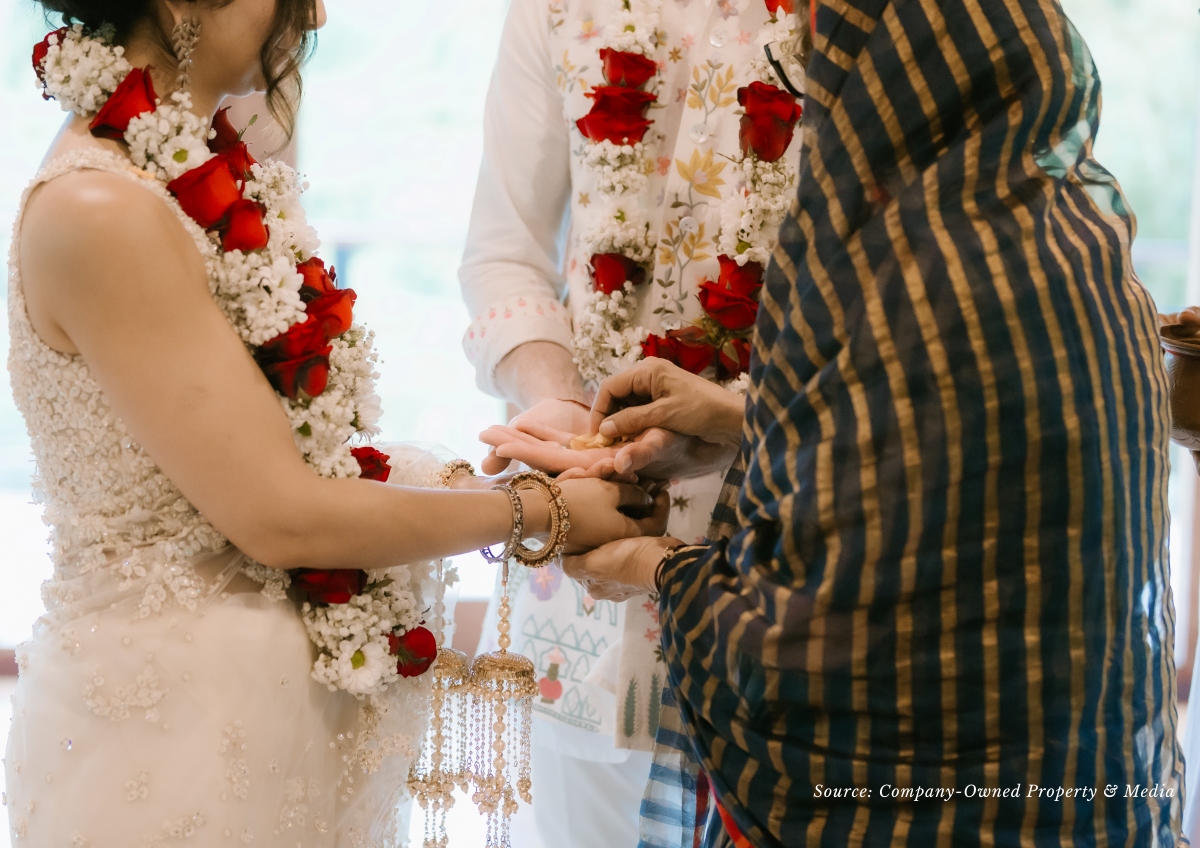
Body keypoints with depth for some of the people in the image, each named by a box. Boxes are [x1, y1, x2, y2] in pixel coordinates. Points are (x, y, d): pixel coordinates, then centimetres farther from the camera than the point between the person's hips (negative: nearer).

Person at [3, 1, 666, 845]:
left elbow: (291, 449, 6)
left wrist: (485, 475, -2)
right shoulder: (96, 213, -22)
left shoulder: (200, 174, 5)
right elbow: (278, 516, -20)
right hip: (184, 705, -8)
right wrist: (538, 511, -11)